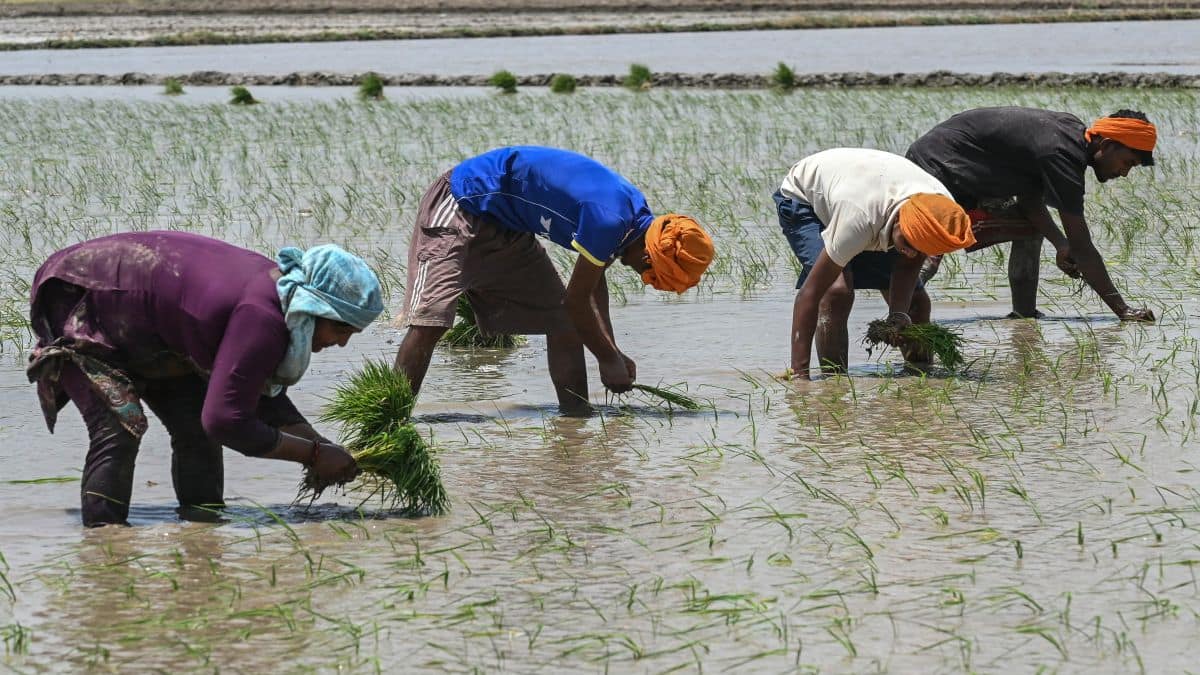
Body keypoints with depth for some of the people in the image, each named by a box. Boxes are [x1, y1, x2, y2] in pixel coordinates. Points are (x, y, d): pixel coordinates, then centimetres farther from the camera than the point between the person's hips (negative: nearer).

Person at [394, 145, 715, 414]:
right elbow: (577, 300, -21)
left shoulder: (634, 214, 0)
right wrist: (609, 359, -8)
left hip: (509, 230, 10)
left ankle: (575, 412, 7)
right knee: (431, 318, -21)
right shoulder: (609, 220, -30)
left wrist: (612, 351, 8)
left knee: (562, 320, 5)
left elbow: (595, 281, 15)